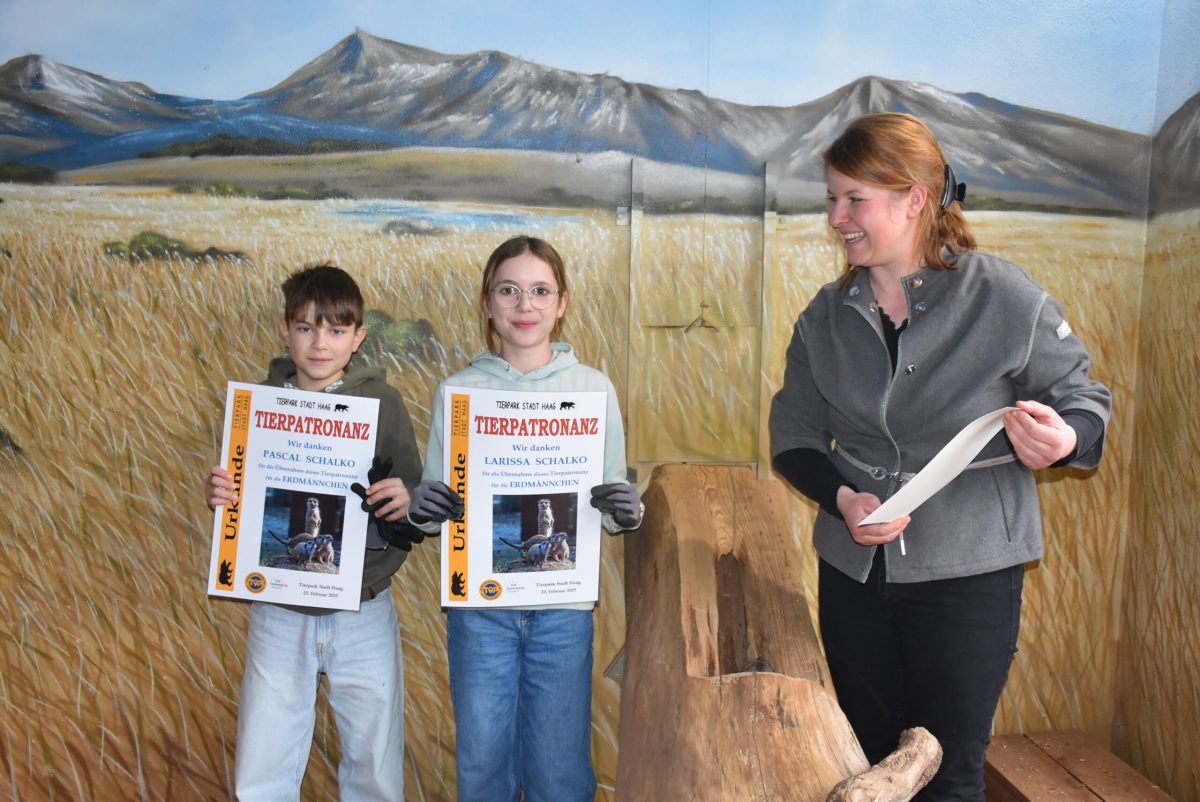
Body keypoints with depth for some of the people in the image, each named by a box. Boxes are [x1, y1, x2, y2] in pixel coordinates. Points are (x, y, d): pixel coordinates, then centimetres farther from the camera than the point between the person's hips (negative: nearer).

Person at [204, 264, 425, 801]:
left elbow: (416, 524, -3)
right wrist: (217, 494, -14)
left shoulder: (382, 402, -6)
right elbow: (239, 504, 8)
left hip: (364, 615, -1)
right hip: (280, 615, 1)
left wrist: (405, 506, -24)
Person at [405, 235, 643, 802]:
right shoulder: (457, 391, 0)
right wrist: (423, 509, -17)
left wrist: (623, 510, -18)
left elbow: (612, 499, 4)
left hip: (564, 605, 0)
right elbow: (433, 504, 5)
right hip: (478, 603, 1)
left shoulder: (594, 388, -1)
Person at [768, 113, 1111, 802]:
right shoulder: (827, 316, 1)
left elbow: (1084, 397, -2)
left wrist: (1062, 440, -26)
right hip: (854, 570, 4)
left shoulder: (1007, 300, -11)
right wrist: (841, 498, -14)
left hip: (968, 573, -4)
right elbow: (794, 435, 5)